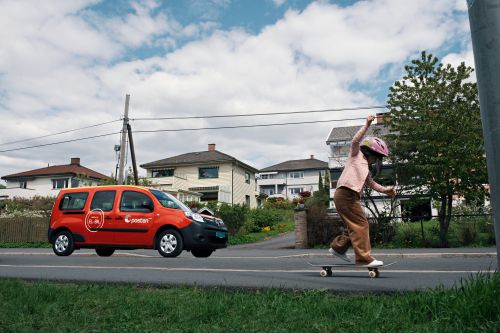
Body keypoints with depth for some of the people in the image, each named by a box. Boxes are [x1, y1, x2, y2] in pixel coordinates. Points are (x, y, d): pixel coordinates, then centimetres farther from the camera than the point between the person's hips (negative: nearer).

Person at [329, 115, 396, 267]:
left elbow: (371, 183, 30)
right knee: (361, 224, -8)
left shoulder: (365, 167, 28)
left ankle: (338, 247, 24)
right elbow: (356, 141, -12)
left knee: (356, 226, 14)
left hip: (351, 196, 9)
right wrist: (367, 125, -15)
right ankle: (364, 258, -6)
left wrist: (385, 190, 19)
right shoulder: (356, 155, 7)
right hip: (346, 193, -9)